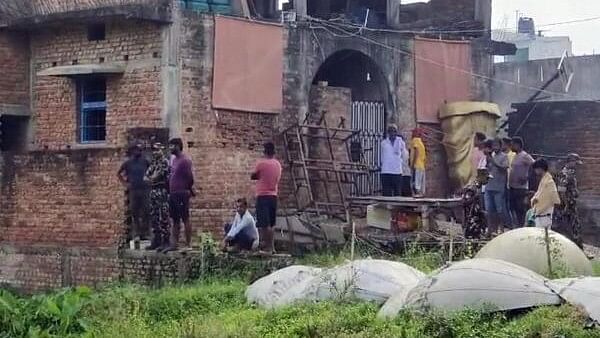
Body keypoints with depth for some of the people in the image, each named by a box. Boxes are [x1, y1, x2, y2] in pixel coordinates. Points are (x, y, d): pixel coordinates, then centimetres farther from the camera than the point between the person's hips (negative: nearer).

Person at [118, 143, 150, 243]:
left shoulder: (145, 161, 7)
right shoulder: (128, 163, 3)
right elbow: (119, 173, 12)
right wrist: (124, 183, 2)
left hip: (144, 189, 1)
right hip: (133, 190, -1)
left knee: (145, 212, -1)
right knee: (134, 212, 1)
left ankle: (144, 233, 6)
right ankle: (136, 234, 4)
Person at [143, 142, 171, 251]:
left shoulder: (164, 162, -9)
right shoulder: (153, 162, 18)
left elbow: (157, 175, -15)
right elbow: (146, 177, 16)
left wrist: (150, 179, 2)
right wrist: (148, 179, -5)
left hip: (162, 192, -9)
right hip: (153, 192, 9)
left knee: (163, 217, -9)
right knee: (154, 217, 11)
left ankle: (165, 242, -8)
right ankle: (156, 241, 17)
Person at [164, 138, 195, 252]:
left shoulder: (185, 160, -13)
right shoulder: (173, 159, 14)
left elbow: (190, 178, -13)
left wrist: (190, 190, 1)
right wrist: (170, 191, 12)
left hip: (182, 194, -9)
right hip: (173, 194, 9)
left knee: (185, 219, -4)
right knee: (175, 220, 10)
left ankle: (188, 245, 0)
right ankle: (174, 244, 13)